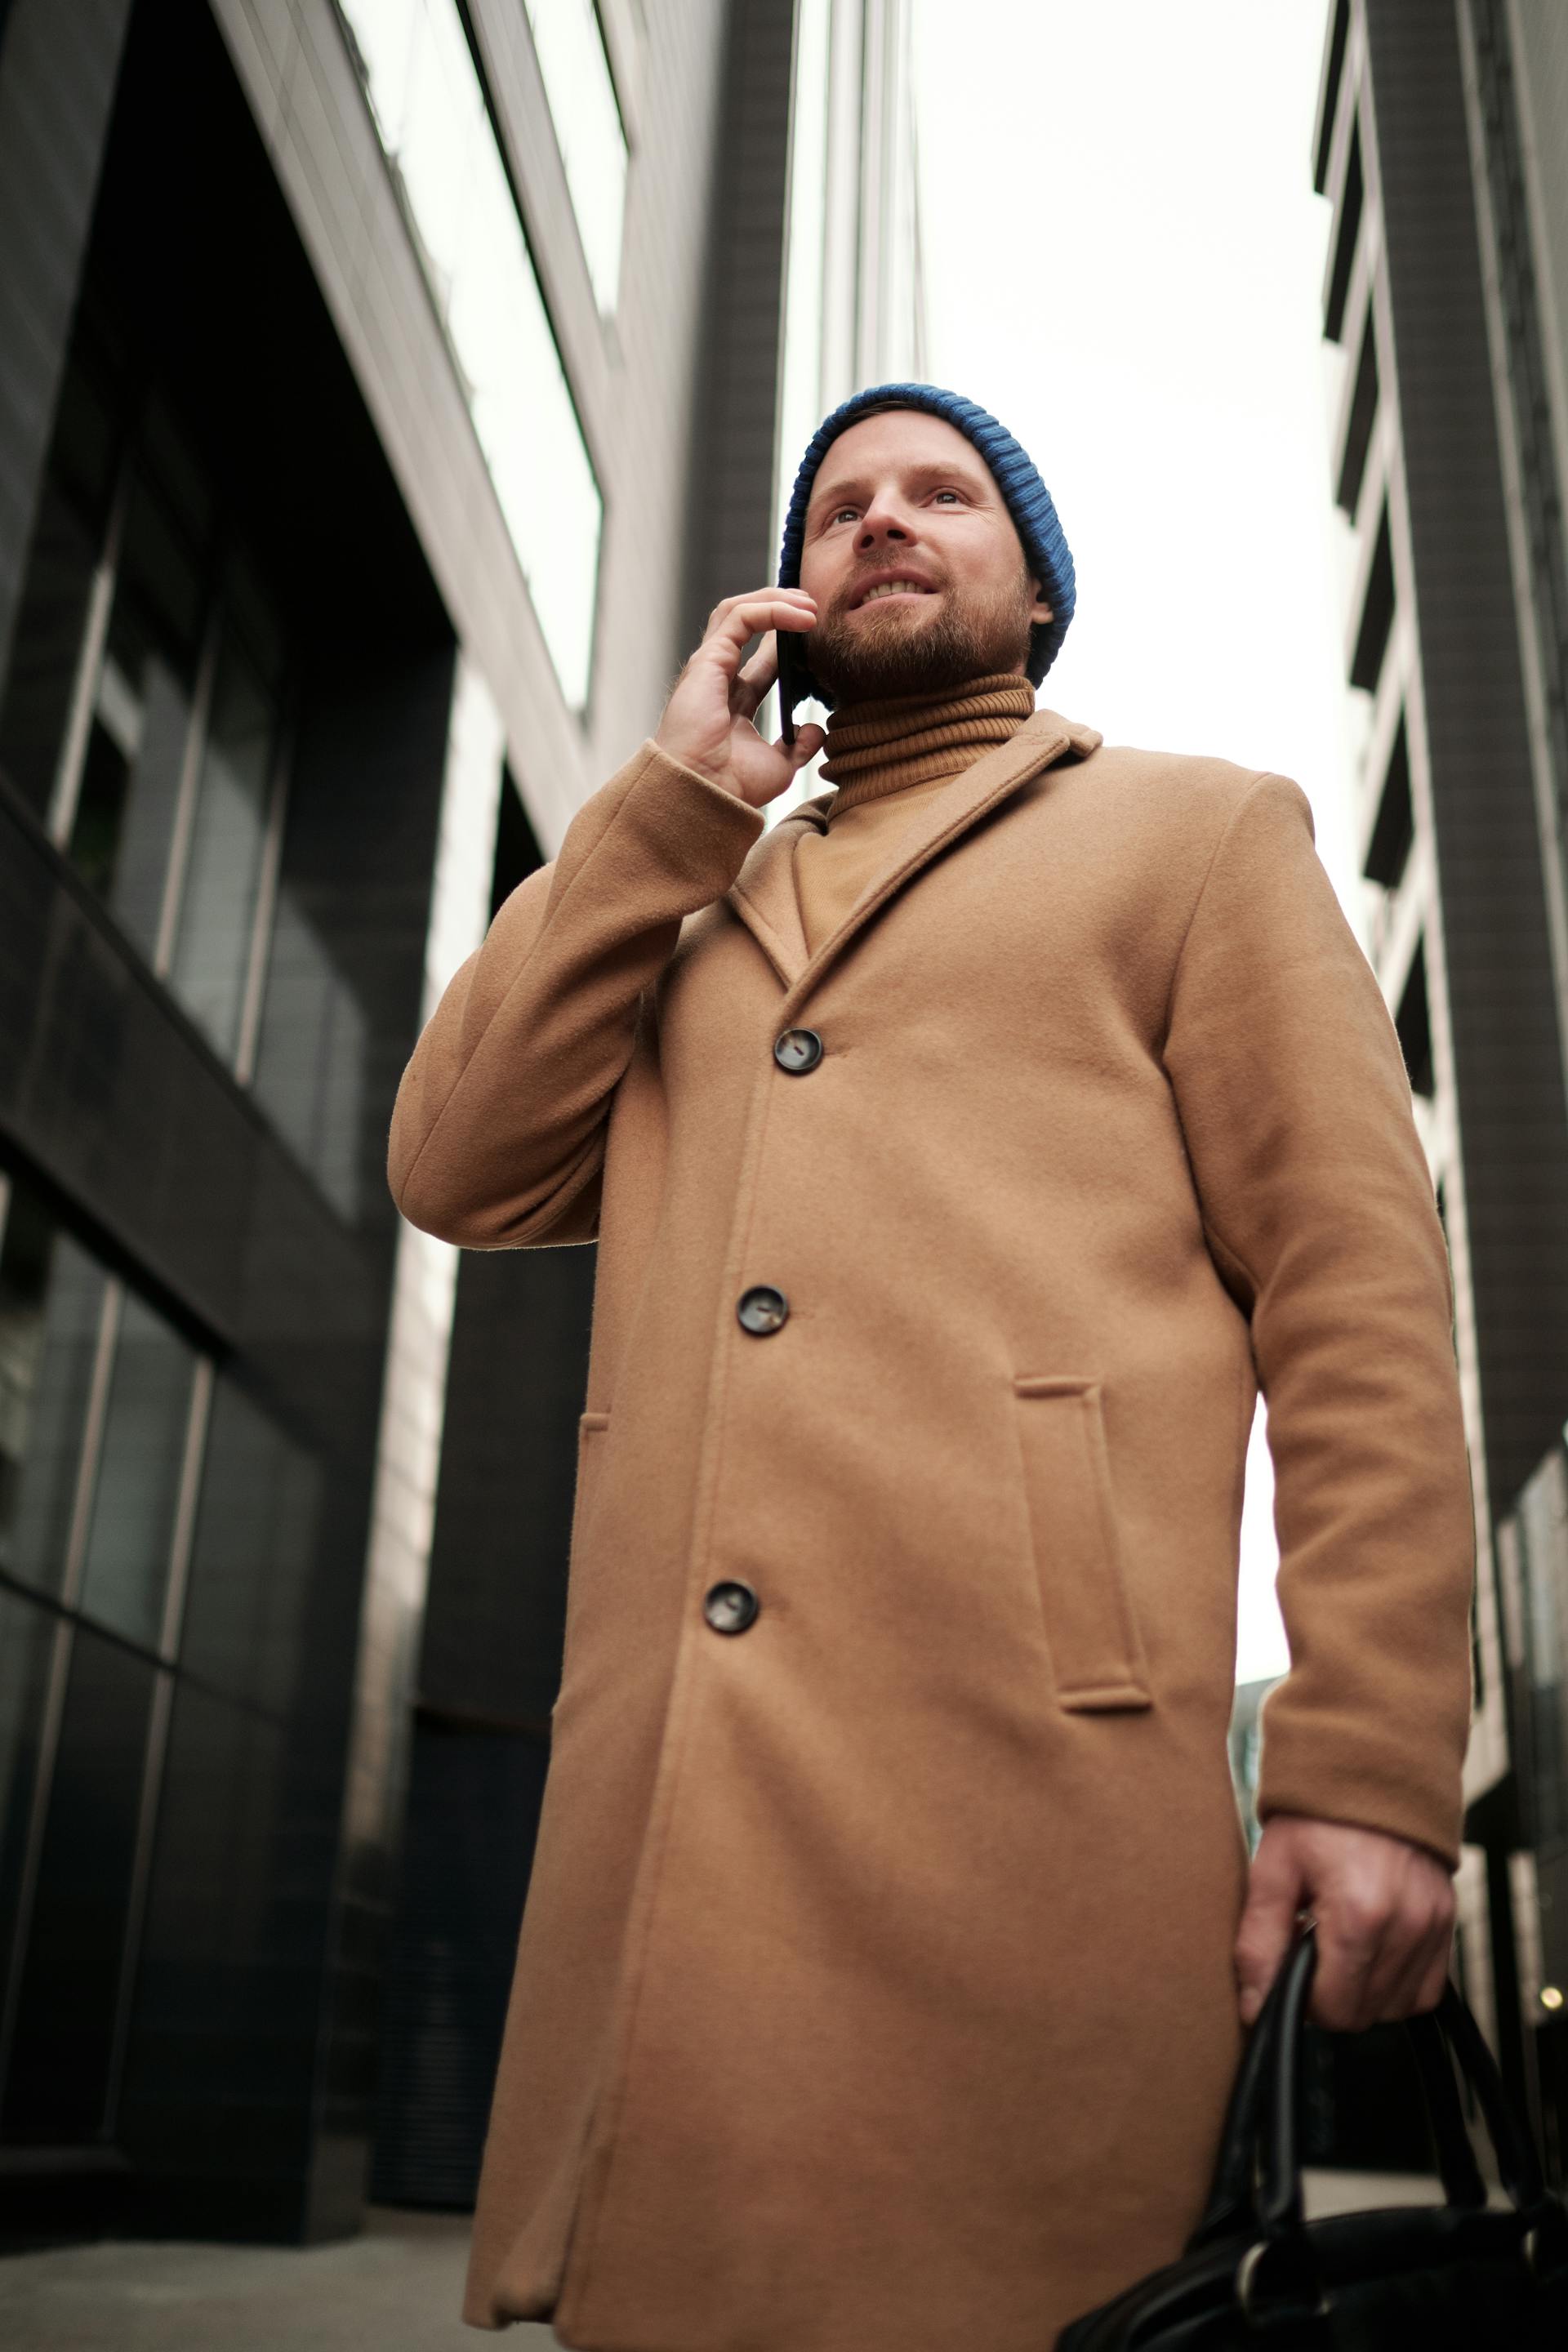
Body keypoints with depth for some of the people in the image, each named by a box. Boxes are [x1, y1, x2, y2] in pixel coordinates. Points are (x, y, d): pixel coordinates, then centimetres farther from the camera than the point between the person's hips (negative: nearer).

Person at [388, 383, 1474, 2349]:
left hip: (1030, 1796, -4)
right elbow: (459, 1171, 11)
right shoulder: (691, 912, 26)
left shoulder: (1198, 833, 13)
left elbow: (1355, 1282, 2)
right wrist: (676, 797, 9)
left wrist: (1372, 1764, -9)